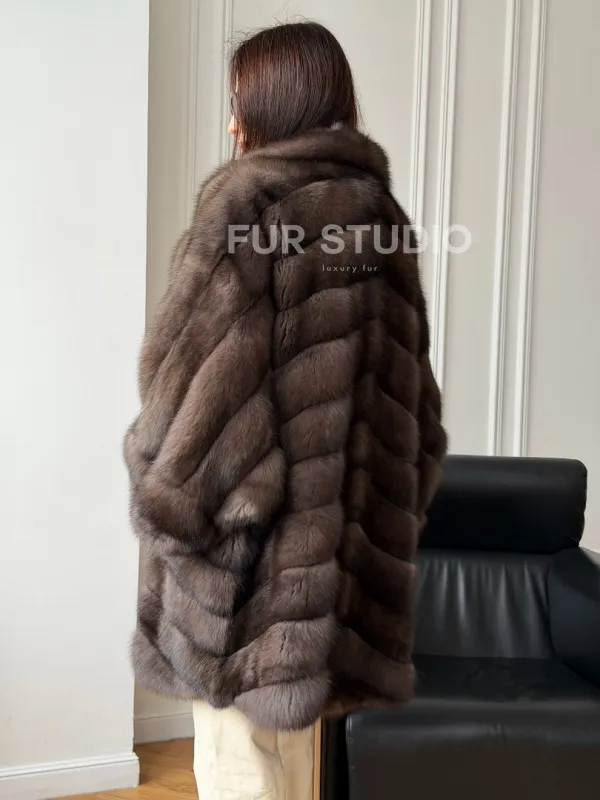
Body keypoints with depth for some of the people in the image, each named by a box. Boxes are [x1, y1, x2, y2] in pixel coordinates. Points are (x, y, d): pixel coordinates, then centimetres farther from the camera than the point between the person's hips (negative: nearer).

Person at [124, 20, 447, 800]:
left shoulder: (248, 197, -11)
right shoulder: (379, 212, 10)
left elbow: (193, 372, -17)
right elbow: (410, 398, 11)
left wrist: (162, 499, -5)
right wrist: (387, 509, 17)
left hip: (249, 530, -7)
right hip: (344, 523, 7)